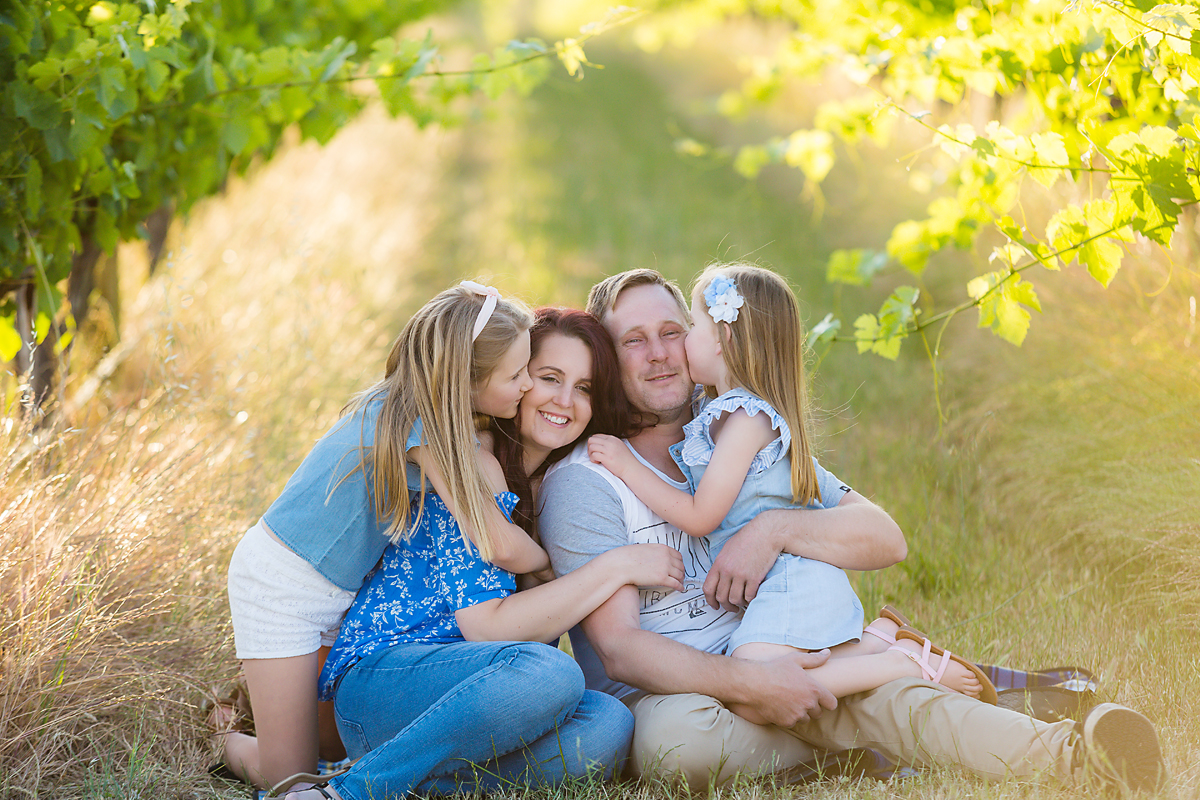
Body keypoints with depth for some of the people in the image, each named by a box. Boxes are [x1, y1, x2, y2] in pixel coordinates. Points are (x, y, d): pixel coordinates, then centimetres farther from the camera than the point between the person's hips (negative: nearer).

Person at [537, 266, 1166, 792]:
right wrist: (749, 683, -28)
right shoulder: (583, 482, -5)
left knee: (881, 694, -28)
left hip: (760, 668, 3)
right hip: (655, 698, -3)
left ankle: (1064, 755, -47)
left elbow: (886, 540, 0)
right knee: (683, 737, -39)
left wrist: (776, 530, -19)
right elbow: (618, 648, -15)